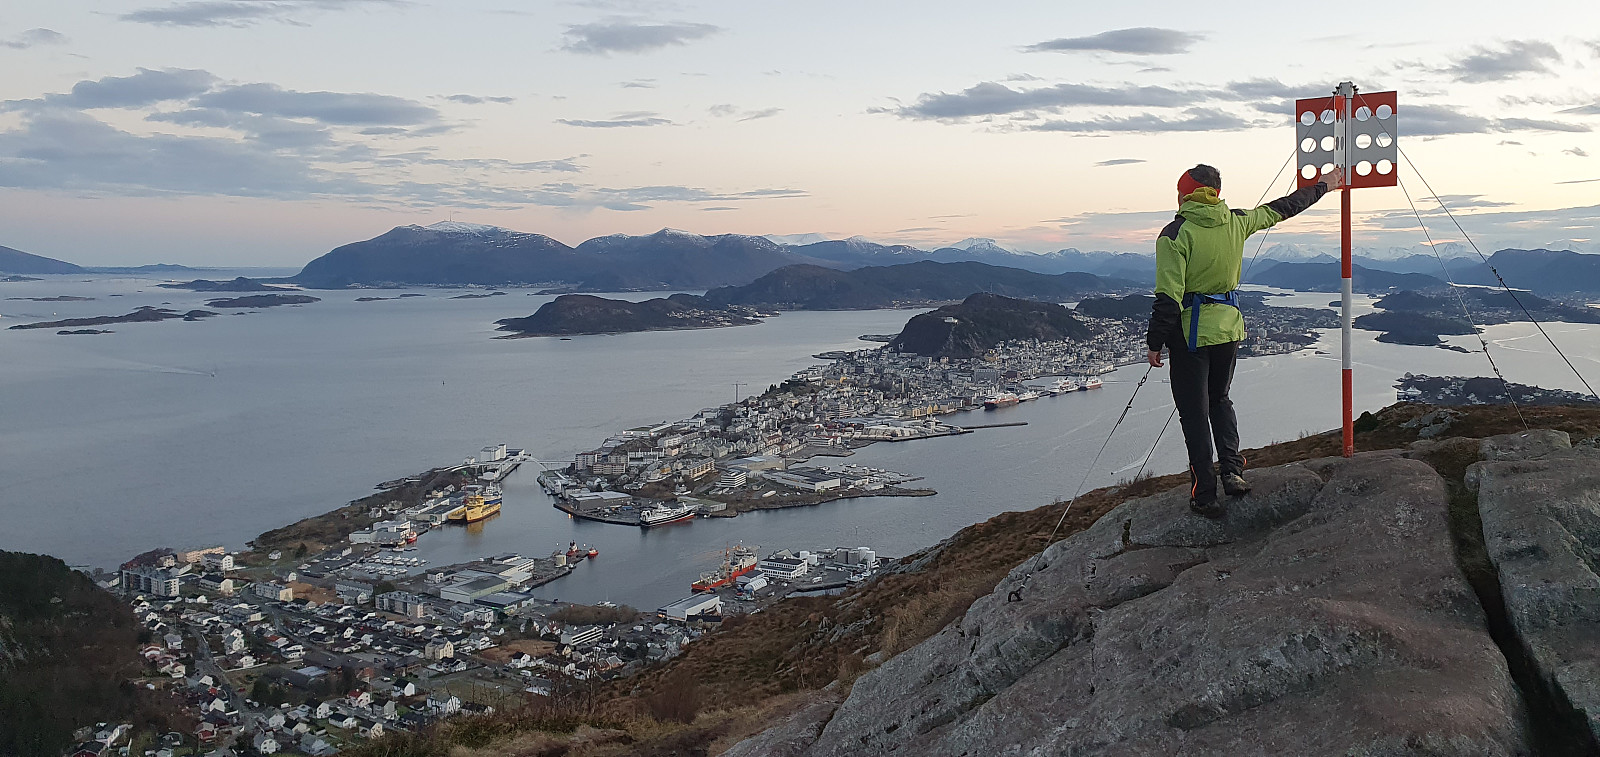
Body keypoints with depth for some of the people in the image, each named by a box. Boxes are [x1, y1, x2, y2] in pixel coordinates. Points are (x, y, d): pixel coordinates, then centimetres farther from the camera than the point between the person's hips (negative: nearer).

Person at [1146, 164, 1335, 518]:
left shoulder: (1176, 233, -15)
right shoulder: (1236, 222, 1)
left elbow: (1169, 296, -19)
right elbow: (1280, 209, 18)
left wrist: (1155, 342, -10)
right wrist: (1322, 186, 34)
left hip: (1191, 333, -5)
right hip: (1229, 327, 5)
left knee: (1194, 413, 3)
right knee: (1220, 399, 24)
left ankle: (1205, 495, 5)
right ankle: (1232, 472, 17)